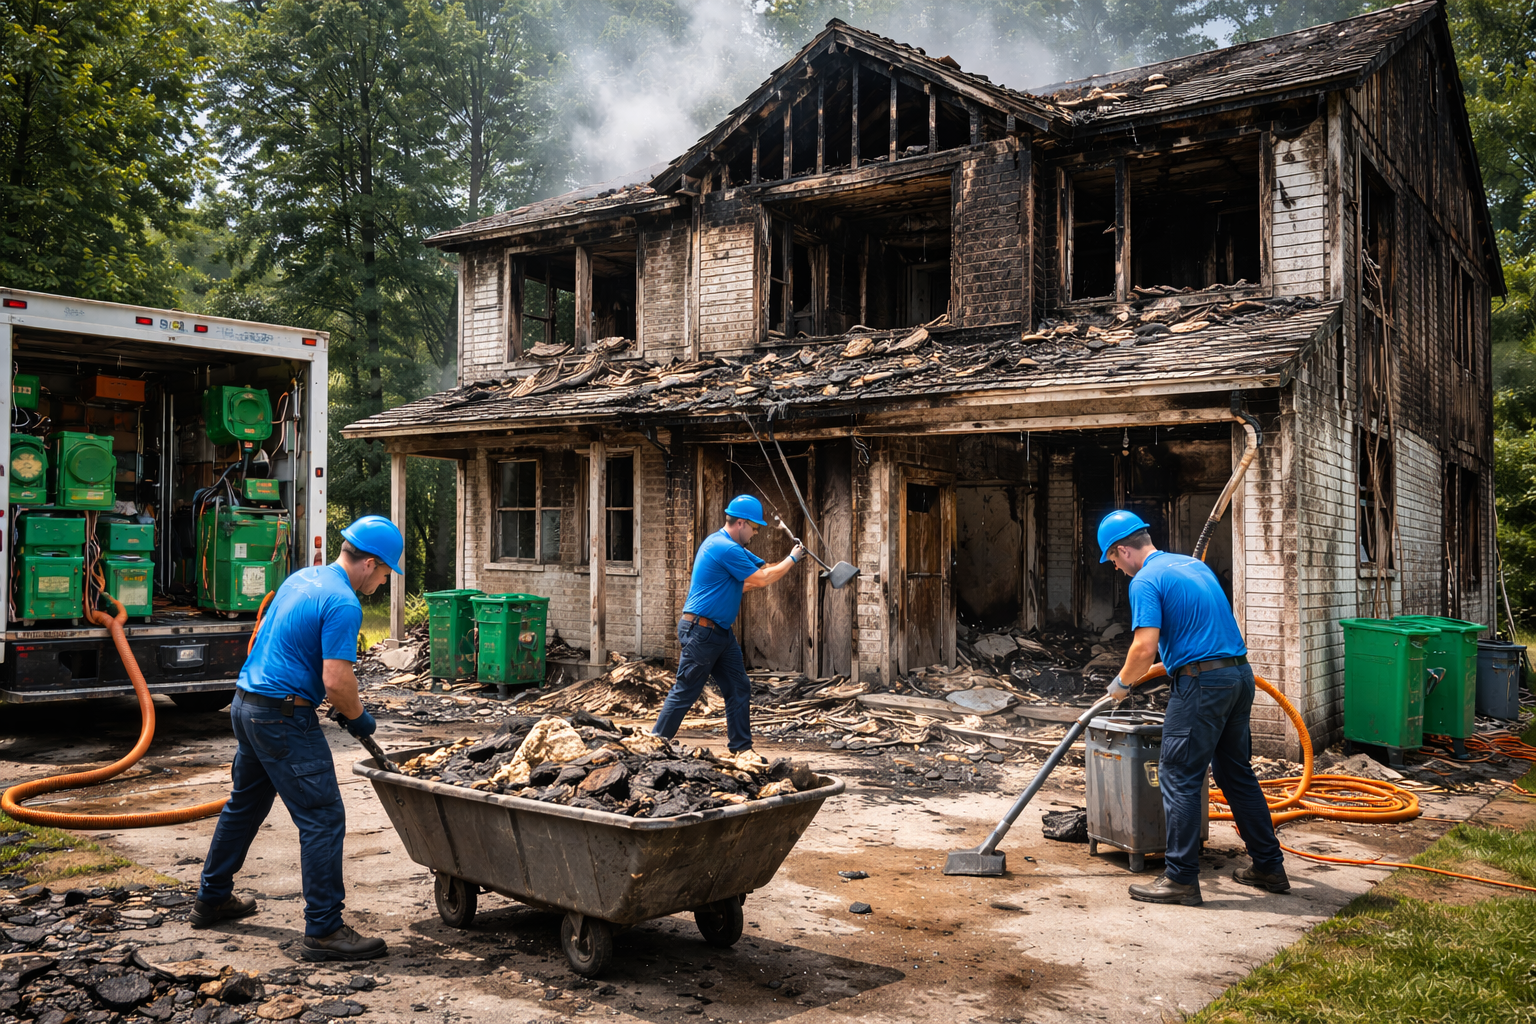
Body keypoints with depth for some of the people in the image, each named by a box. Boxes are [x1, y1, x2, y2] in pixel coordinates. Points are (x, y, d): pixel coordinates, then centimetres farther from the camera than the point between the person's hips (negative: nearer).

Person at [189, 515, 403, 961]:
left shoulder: (301, 577, 11)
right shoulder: (343, 604, -17)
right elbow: (337, 681, -23)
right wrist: (358, 717, -5)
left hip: (245, 703, 10)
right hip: (284, 718, -10)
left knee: (244, 805, 25)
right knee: (323, 820, -6)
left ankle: (212, 899, 40)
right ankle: (323, 930, -4)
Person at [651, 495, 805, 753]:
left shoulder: (731, 546, 15)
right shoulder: (726, 548, -19)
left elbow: (764, 568, 20)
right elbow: (761, 580, -14)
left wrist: (792, 562, 8)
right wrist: (792, 559, -2)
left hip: (721, 633, 11)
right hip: (700, 632, -11)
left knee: (739, 688, 9)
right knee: (684, 693, -3)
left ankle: (741, 748, 14)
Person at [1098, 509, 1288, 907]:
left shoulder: (1146, 581, -10)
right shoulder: (1193, 563, 18)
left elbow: (1145, 647, -19)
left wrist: (1121, 683, -1)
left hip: (1202, 683, -9)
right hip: (1240, 674, 9)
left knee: (1179, 779, -1)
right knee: (1237, 774, 18)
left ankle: (1181, 878, 2)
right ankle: (1269, 867, 26)